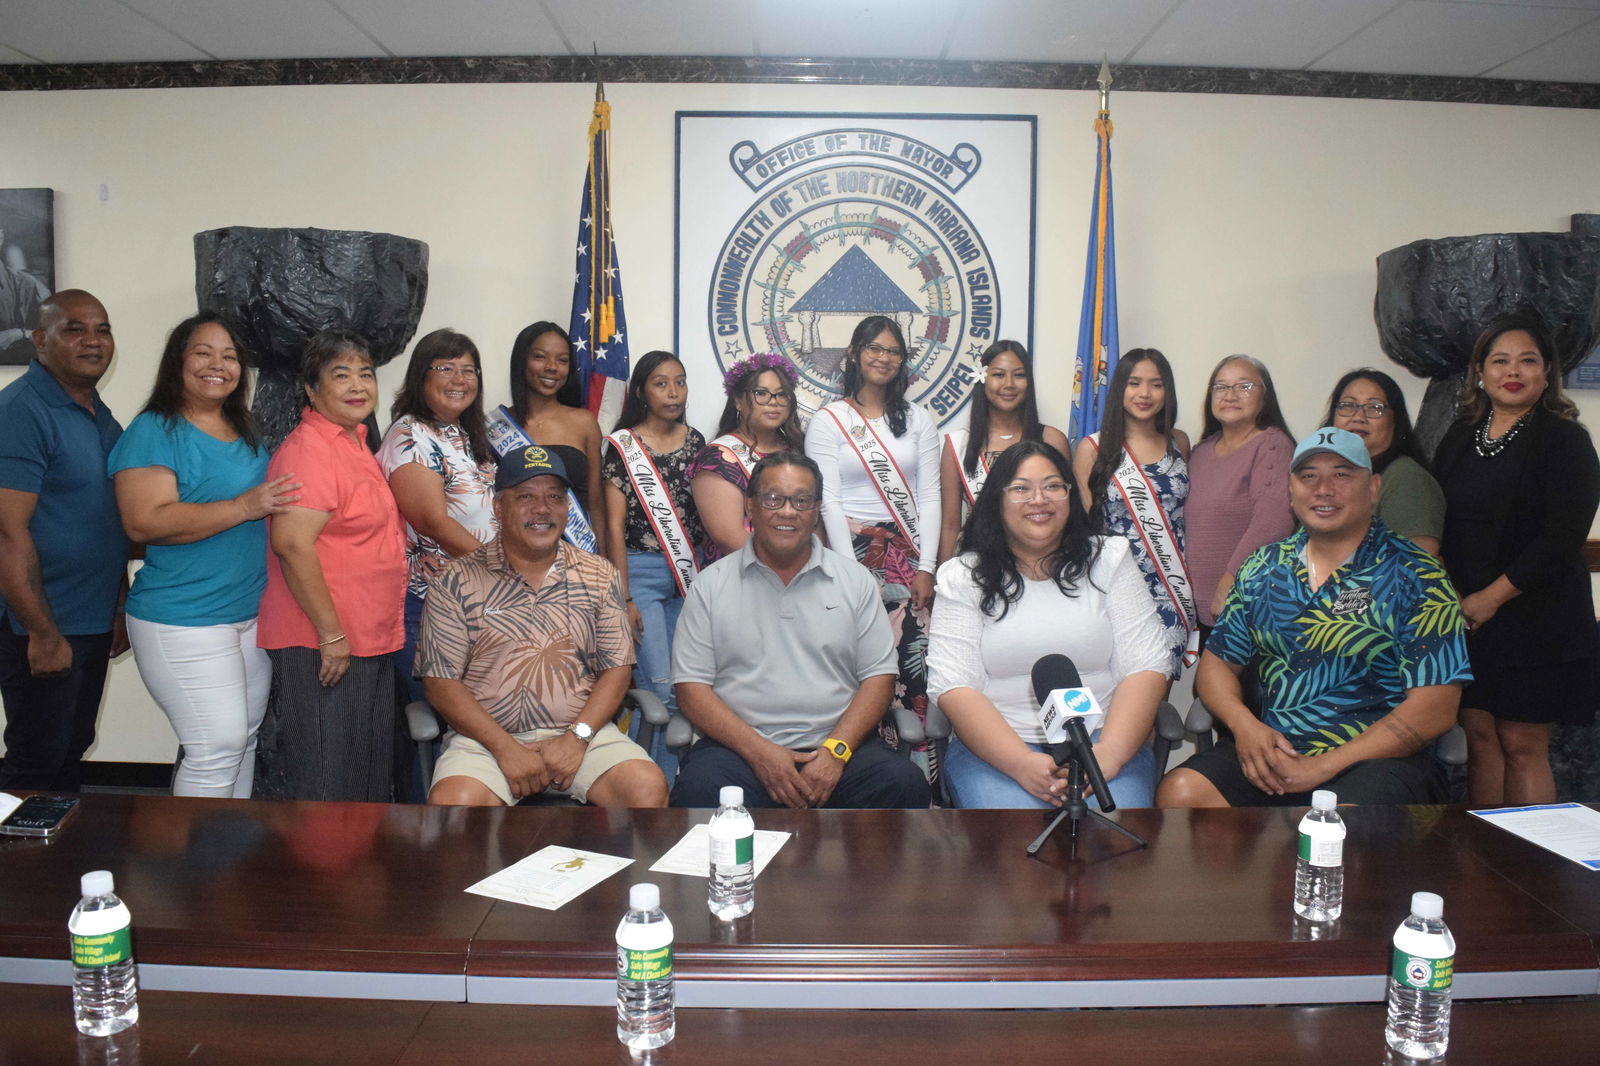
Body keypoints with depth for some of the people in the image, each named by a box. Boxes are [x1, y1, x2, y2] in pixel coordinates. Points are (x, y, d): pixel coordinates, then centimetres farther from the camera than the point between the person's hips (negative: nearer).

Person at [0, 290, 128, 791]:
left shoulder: (99, 415, 11)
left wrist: (119, 608, 18)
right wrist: (44, 634, -20)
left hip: (94, 624, 8)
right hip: (43, 629, -8)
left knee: (71, 753, 18)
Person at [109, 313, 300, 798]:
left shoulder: (245, 433, 13)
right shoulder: (154, 431, -9)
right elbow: (145, 522, -21)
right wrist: (245, 507, -25)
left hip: (254, 613, 8)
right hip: (184, 623, -8)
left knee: (245, 740, 14)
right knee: (218, 746, -8)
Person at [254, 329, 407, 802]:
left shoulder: (354, 443, 14)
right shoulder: (309, 449, -17)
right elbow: (292, 543, -25)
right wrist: (332, 633, -23)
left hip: (367, 641, 10)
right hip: (321, 644, -10)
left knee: (366, 772, 18)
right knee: (322, 777, 0)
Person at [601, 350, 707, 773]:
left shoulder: (695, 441, 8)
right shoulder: (622, 445, -3)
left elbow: (706, 512, 12)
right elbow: (615, 526, -5)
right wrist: (624, 599, -10)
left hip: (689, 573, 4)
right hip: (641, 573, -4)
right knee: (663, 689, -8)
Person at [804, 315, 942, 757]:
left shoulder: (918, 420, 13)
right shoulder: (828, 421, 4)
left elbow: (929, 497, 7)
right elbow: (829, 501, -4)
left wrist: (926, 568, -2)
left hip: (907, 553, 3)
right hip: (854, 549, -2)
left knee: (914, 659, -5)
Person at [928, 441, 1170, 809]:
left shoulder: (1109, 559, 9)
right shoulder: (962, 577, 5)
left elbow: (1146, 667, 2)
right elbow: (953, 687, -5)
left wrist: (1109, 754, -14)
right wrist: (1022, 764, -19)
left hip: (1101, 740, 1)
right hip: (994, 747, -1)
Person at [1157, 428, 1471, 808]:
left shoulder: (1416, 580, -2)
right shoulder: (1263, 568, 13)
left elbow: (1435, 708, -10)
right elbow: (1218, 660, 17)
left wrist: (1324, 766, -16)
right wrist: (1245, 725, -6)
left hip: (1379, 759, -4)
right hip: (1273, 749, 5)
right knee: (1179, 793, -23)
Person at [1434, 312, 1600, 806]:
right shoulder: (1459, 436, 12)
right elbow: (1434, 522, 15)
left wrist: (1491, 597, -15)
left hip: (1533, 619, -5)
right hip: (1462, 614, 5)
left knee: (1522, 745, -1)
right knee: (1479, 734, 8)